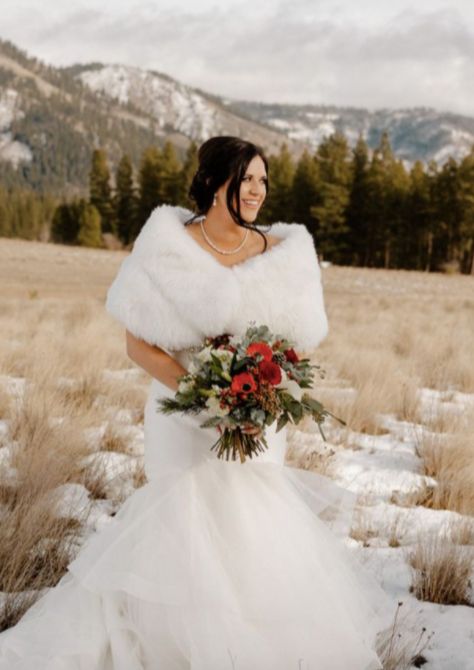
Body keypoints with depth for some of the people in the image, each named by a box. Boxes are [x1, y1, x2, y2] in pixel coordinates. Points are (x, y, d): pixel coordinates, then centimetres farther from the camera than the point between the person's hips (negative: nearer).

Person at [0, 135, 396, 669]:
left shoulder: (281, 254, -2)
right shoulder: (167, 249, -10)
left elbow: (299, 343, 3)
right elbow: (138, 344, -9)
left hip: (258, 421, 2)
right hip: (185, 419, -2)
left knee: (255, 529, 6)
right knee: (188, 528, 6)